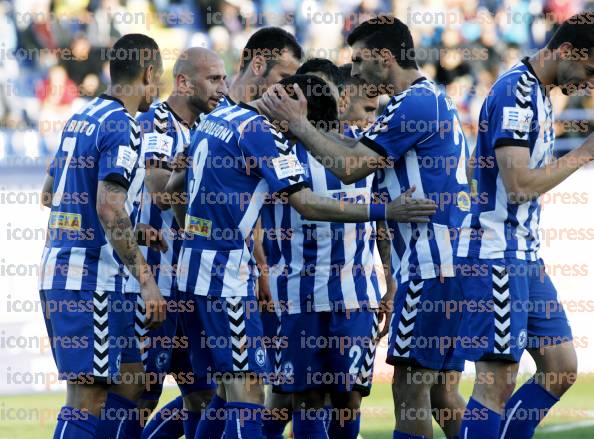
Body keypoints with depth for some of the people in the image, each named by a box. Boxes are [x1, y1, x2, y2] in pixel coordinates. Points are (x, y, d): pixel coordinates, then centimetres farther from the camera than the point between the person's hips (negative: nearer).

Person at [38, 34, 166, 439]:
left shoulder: (81, 118, 15)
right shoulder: (123, 127, -12)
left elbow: (49, 195, 26)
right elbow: (109, 207, -23)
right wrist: (147, 280, -23)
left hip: (57, 269, 9)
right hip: (90, 279, -9)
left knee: (119, 385, 16)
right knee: (88, 397, -10)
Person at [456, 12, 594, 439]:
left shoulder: (538, 94, 15)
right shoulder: (514, 94, -15)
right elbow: (519, 184, -22)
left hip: (525, 257, 10)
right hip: (495, 257, -10)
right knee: (498, 380, -11)